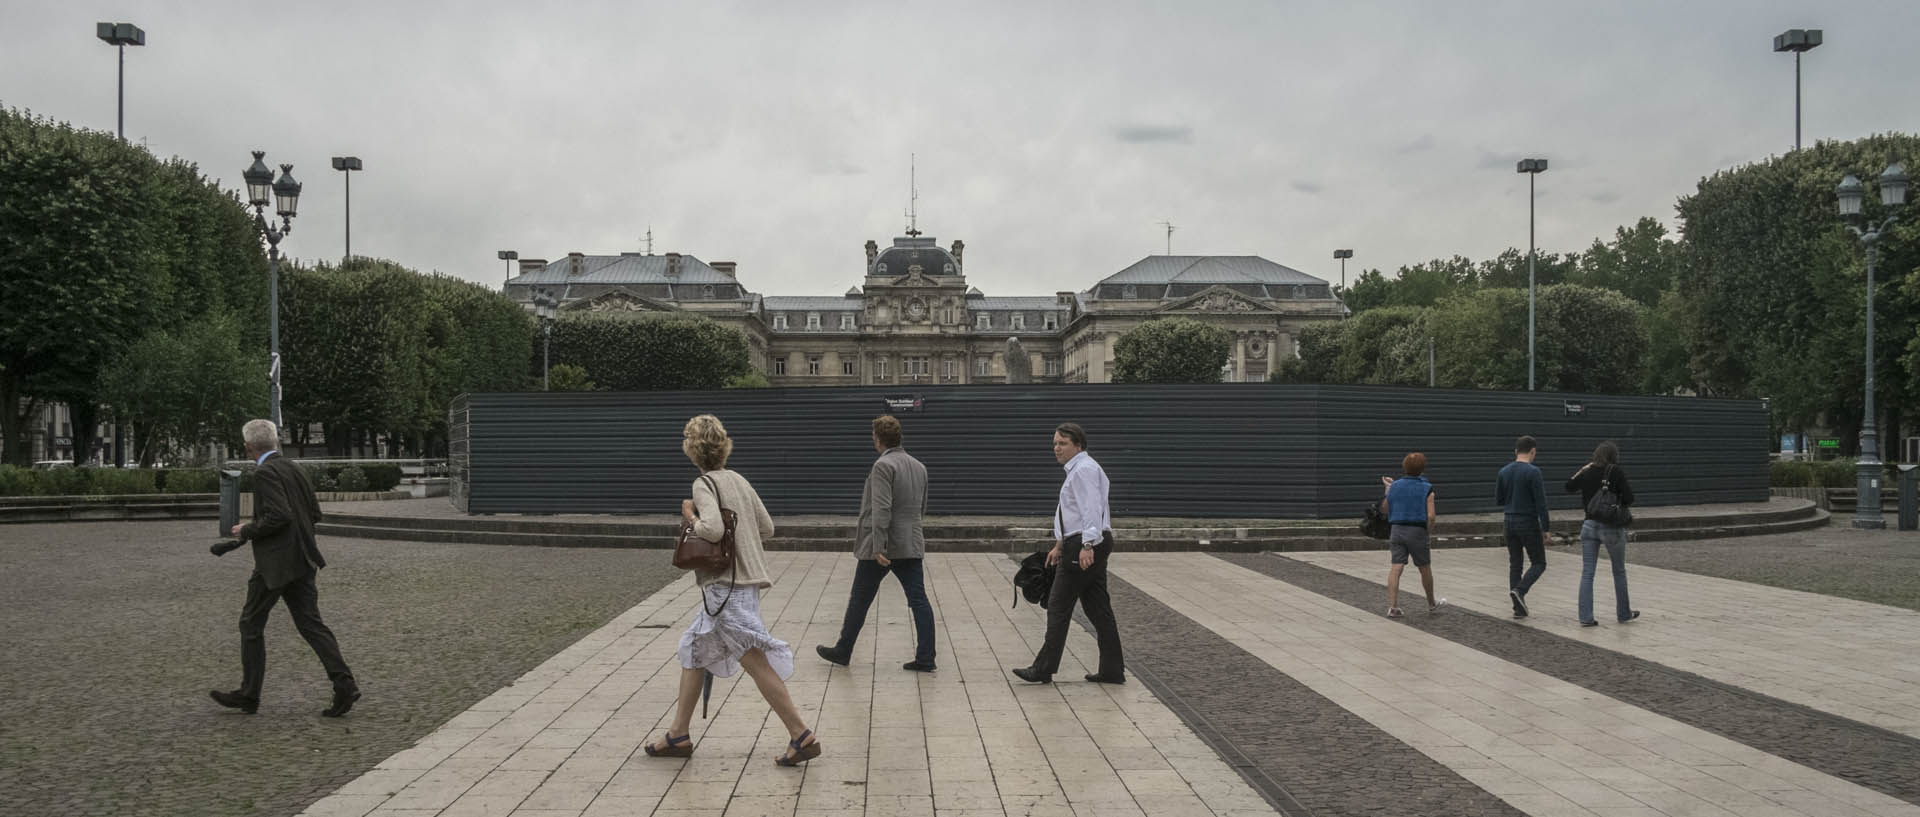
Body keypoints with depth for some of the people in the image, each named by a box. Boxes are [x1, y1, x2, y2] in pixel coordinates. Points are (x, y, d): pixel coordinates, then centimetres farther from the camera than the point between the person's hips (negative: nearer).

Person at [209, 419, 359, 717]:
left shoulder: (265, 472, -13)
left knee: (251, 624, 9)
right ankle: (344, 684, -7)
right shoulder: (293, 468, 12)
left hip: (275, 561, -8)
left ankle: (249, 695, 18)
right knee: (310, 623, 5)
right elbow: (314, 512, 15)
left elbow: (279, 515, -23)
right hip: (301, 559, 8)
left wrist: (247, 531, -9)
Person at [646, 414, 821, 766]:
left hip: (727, 586, -9)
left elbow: (712, 529, -27)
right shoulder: (738, 480, 13)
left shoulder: (704, 485, -11)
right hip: (743, 580, 9)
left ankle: (802, 736, -7)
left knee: (755, 661, -8)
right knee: (693, 652, 18)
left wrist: (690, 517, -9)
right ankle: (679, 734, 25)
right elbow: (767, 528, 14)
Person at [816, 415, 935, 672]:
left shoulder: (883, 466, -13)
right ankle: (925, 658, 0)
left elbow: (881, 509, -21)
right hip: (912, 546, 6)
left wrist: (879, 547, -23)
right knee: (919, 600, 3)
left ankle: (843, 651, 21)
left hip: (882, 547, -6)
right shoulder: (919, 467, 12)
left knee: (860, 600, 8)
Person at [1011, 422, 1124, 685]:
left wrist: (1087, 545, -31)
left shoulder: (1084, 469, -12)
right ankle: (1112, 670, 13)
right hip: (1084, 544, 10)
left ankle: (1044, 669, 3)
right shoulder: (1077, 469, 20)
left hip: (1085, 546, -10)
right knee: (1098, 608, 10)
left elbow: (1091, 508, -23)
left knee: (1059, 607, -3)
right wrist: (1060, 544, 22)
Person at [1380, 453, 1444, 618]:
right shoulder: (1426, 489, -6)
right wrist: (1428, 533, 1)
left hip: (1397, 530, 3)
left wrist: (1388, 488, 26)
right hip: (1417, 530, -3)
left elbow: (1385, 508, 17)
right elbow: (1431, 516, -14)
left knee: (1396, 568, -3)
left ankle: (1392, 607, -12)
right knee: (1425, 569, 14)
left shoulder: (1395, 486, 4)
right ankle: (1432, 605, 31)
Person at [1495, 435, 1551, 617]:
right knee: (1539, 563, 6)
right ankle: (1520, 590, -16)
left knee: (1514, 564, 9)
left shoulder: (1504, 472, 5)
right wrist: (1545, 529, -9)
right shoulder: (1533, 472, -13)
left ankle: (1519, 607, 8)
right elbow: (1541, 503, -14)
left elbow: (1499, 499, 12)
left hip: (1510, 524, 6)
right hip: (1529, 524, -6)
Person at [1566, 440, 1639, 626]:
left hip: (1590, 526, 3)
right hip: (1612, 528, -3)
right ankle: (1623, 613, 28)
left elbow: (1569, 486, 18)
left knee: (1587, 573, 3)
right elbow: (1629, 498, -13)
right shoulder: (1617, 472, -10)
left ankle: (1586, 617, -2)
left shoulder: (1587, 473, 1)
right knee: (1619, 572, 15)